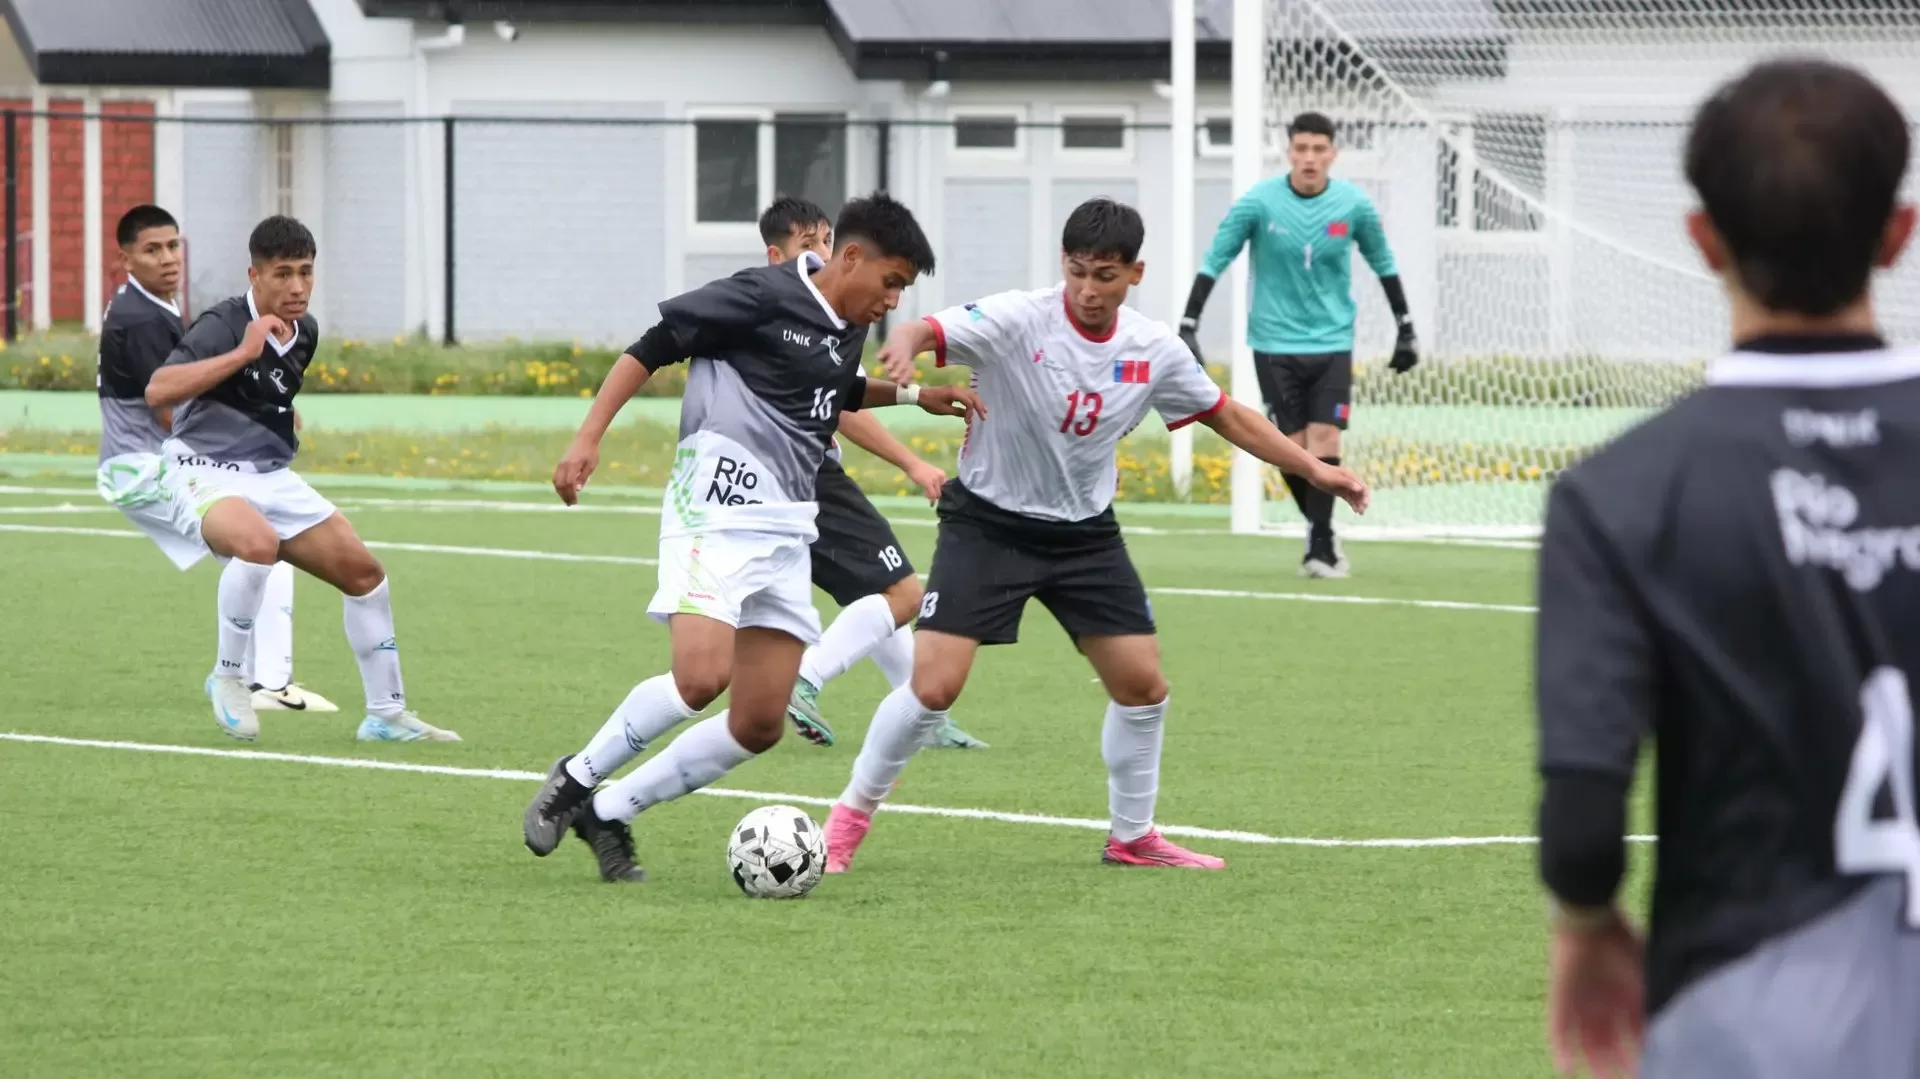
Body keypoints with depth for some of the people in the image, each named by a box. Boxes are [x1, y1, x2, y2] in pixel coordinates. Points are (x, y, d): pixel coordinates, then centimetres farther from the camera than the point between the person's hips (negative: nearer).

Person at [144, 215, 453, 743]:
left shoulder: (305, 332, 7)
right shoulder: (222, 325, -18)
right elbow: (157, 390, -33)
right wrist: (242, 353, -34)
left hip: (272, 477, 8)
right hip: (206, 476, -8)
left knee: (362, 570, 3)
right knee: (258, 542, -38)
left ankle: (386, 714, 16)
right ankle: (228, 679, -17)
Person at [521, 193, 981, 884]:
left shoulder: (848, 333, 16)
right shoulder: (765, 297, -8)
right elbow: (652, 348, -6)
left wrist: (910, 394, 28)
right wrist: (588, 437, -13)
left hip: (787, 531, 8)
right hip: (721, 504, -8)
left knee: (759, 727, 2)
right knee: (701, 678, -25)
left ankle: (607, 813, 13)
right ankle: (575, 780, -3)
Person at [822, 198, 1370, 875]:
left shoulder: (1153, 350, -5)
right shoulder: (1016, 322, -20)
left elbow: (1226, 417, 10)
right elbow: (930, 332, -35)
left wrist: (1315, 469, 8)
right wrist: (905, 346, -60)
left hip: (1085, 532, 5)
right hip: (988, 523, -5)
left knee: (1142, 685, 3)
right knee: (935, 686, -15)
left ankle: (1133, 837, 24)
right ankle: (850, 818, 4)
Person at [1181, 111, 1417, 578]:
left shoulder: (1354, 205, -5)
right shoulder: (1258, 203, -10)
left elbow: (1383, 263, 9)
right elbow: (1214, 261, -5)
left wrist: (1406, 329, 10)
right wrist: (1188, 325, -13)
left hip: (1331, 342, 0)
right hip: (1275, 343, 0)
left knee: (1324, 440, -12)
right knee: (1293, 447, -1)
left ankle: (1320, 545, -7)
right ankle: (1321, 530, 20)